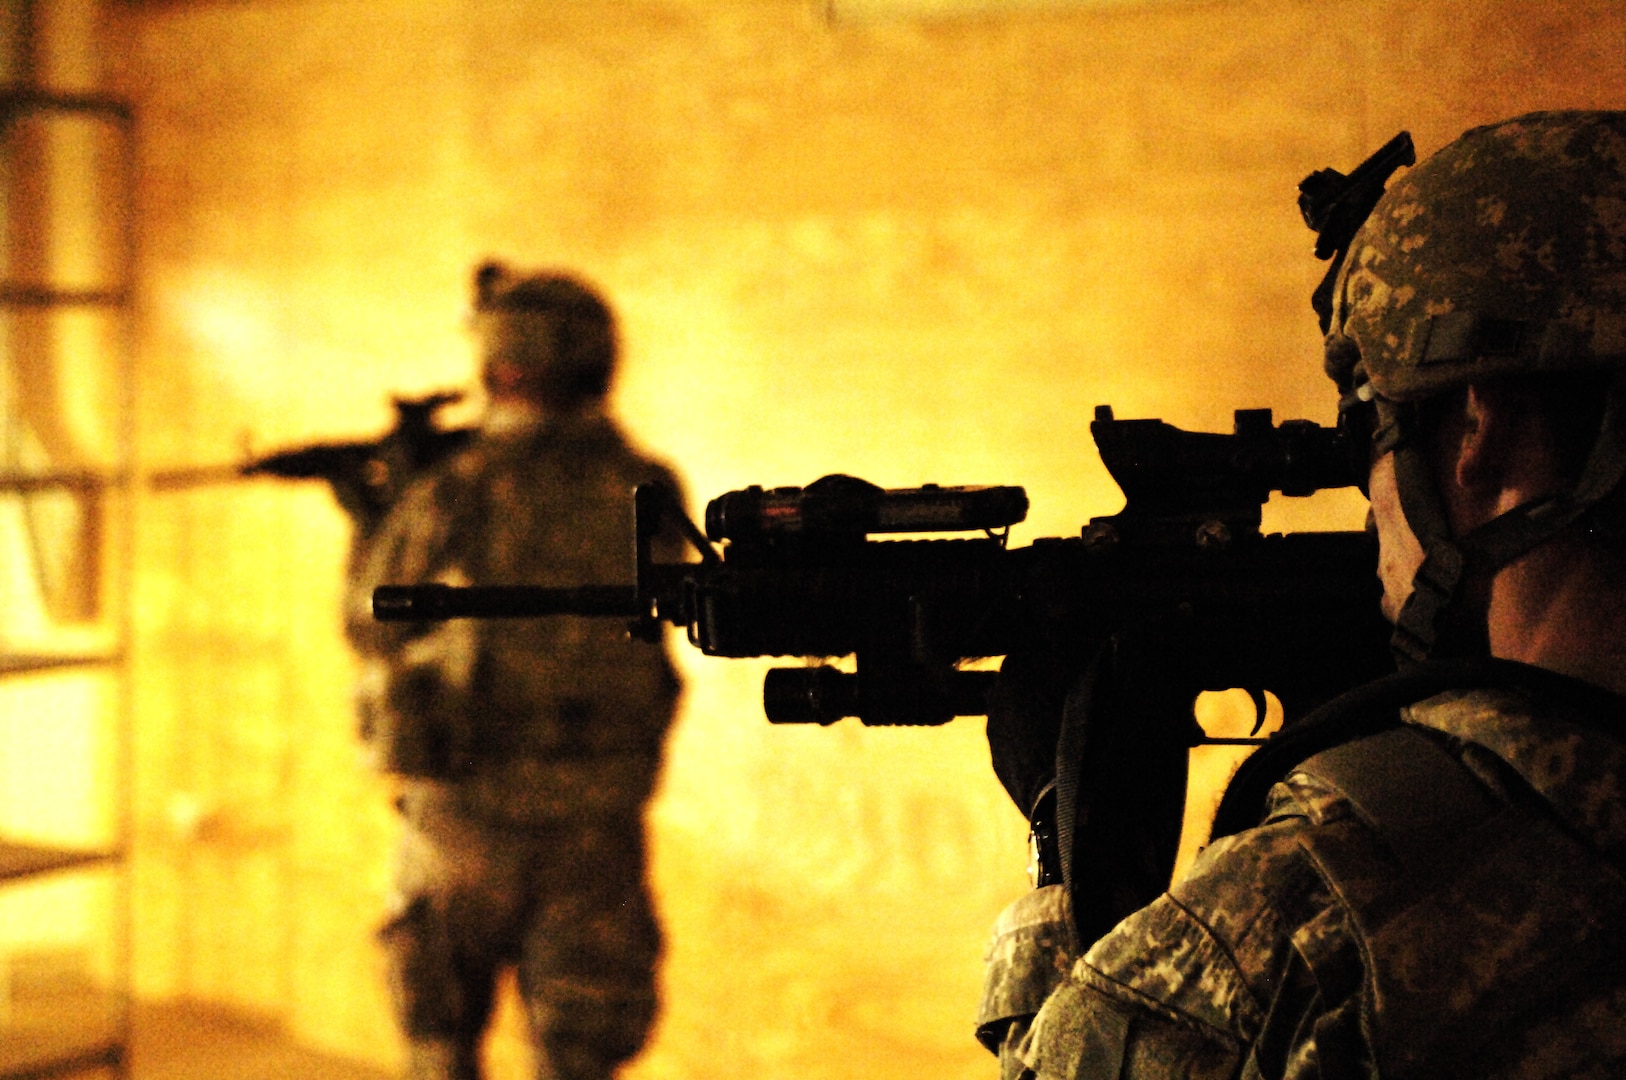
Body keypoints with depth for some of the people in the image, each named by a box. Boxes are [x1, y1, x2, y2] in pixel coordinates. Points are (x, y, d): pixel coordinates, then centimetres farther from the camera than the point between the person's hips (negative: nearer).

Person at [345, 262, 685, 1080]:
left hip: (467, 813, -2)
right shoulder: (647, 496, -2)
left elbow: (373, 630, 3)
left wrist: (384, 504, 18)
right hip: (597, 827, 2)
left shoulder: (449, 499, -12)